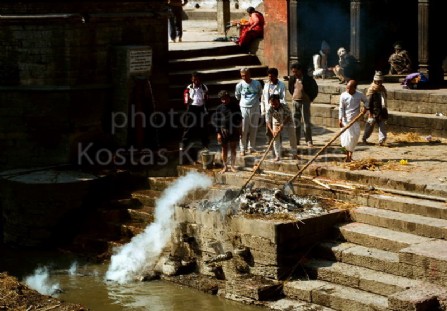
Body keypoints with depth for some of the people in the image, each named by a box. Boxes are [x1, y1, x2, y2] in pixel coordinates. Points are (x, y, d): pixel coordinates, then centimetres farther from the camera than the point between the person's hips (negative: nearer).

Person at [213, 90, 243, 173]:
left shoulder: (235, 106, 0)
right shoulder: (219, 108, -2)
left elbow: (239, 118, 8)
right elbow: (217, 121, 0)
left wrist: (239, 130, 6)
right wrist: (218, 133, -4)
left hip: (234, 130, 0)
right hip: (224, 130, 0)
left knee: (233, 149, 8)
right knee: (224, 149, 7)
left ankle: (232, 166, 18)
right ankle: (225, 166, 17)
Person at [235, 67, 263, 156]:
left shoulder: (257, 84, -4)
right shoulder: (239, 85, -6)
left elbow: (260, 94, 13)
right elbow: (237, 96, 10)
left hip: (255, 108, 2)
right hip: (244, 109, -1)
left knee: (253, 129, 8)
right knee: (243, 130, -2)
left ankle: (251, 147, 19)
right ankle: (243, 149, 4)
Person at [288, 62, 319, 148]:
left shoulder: (308, 79, -12)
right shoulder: (292, 79, 1)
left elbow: (315, 88, 0)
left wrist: (311, 98, 1)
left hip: (305, 102, -5)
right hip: (295, 102, 5)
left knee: (306, 122, -5)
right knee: (295, 122, 9)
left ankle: (309, 141, -2)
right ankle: (296, 140, 17)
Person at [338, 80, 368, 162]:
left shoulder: (360, 95, -4)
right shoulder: (343, 95, -6)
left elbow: (366, 101, 13)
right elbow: (341, 108, -3)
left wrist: (364, 107, -8)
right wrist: (340, 119, -11)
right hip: (346, 120, -1)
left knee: (354, 137, -1)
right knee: (346, 137, -3)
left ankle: (350, 155, 15)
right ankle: (348, 155, 14)